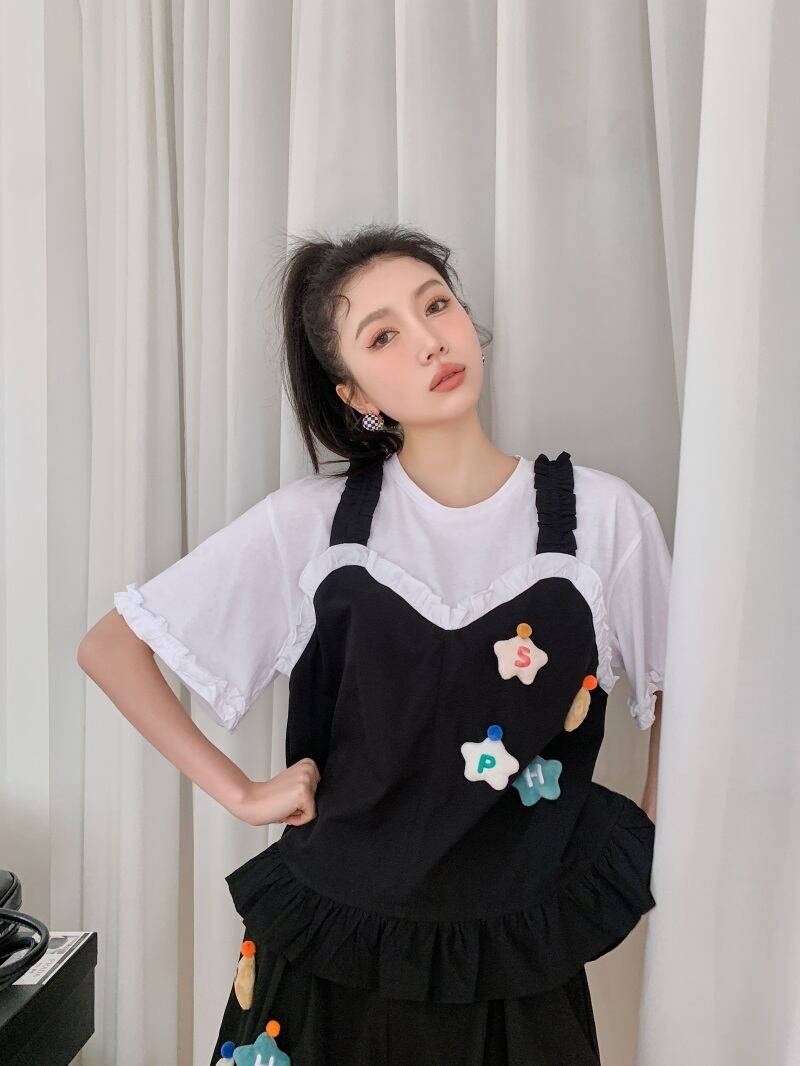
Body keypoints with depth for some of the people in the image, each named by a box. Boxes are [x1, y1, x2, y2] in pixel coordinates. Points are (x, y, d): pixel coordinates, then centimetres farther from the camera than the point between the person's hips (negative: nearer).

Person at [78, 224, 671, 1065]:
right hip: (334, 954, 0)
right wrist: (238, 792, -7)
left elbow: (679, 701, 6)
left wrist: (641, 861, 0)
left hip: (521, 965, 1)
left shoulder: (601, 514, -10)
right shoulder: (311, 522, -11)